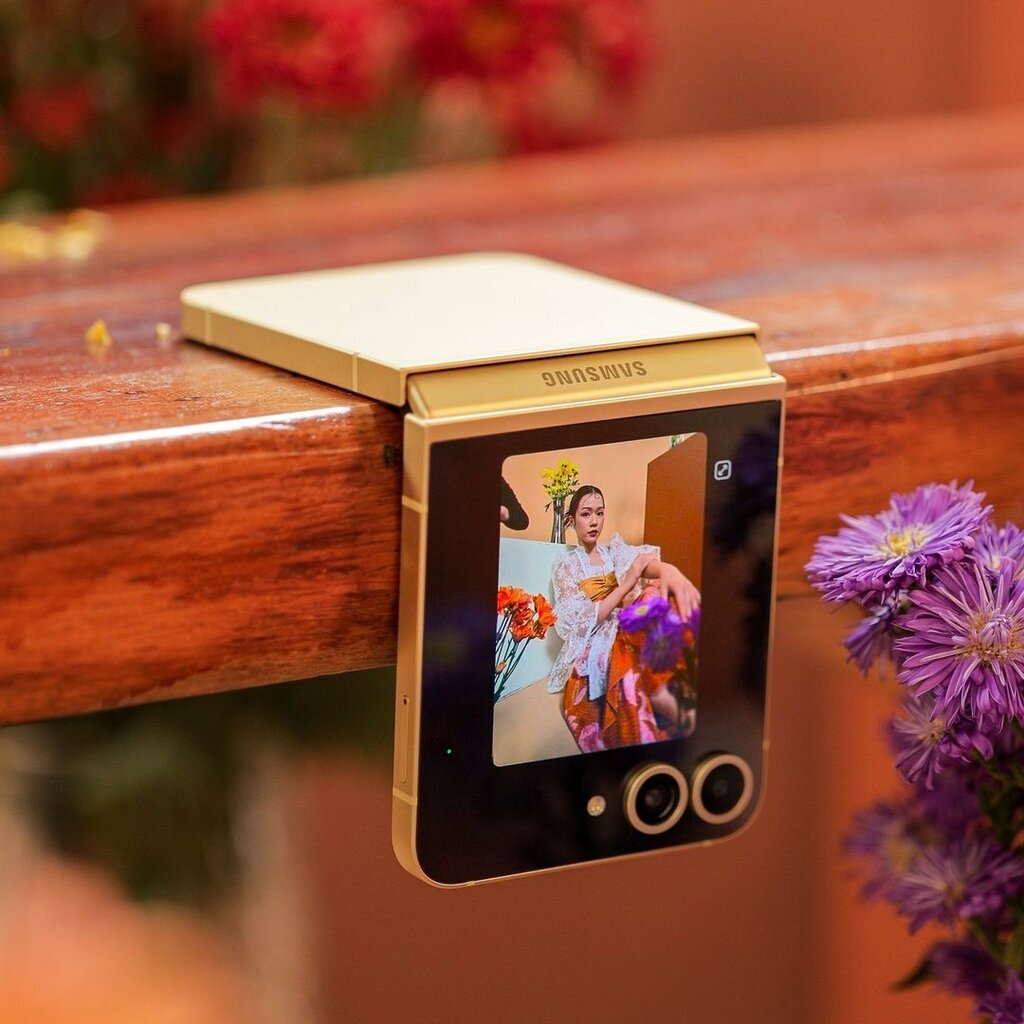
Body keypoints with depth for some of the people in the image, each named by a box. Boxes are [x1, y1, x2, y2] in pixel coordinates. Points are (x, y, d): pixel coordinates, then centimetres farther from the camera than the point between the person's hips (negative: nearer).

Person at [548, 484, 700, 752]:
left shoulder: (616, 550, 18)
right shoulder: (565, 566, 10)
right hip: (593, 646, -3)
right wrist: (624, 585, -14)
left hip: (631, 630, 3)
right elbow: (579, 622, -5)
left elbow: (643, 559, -9)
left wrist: (667, 570, -35)